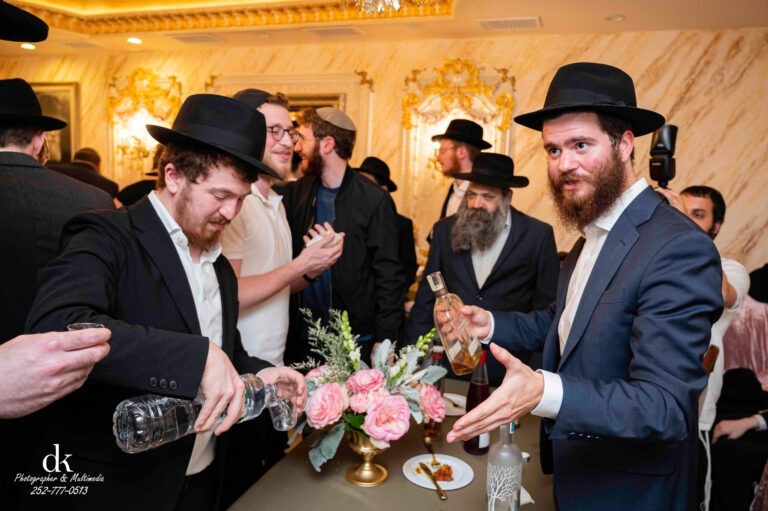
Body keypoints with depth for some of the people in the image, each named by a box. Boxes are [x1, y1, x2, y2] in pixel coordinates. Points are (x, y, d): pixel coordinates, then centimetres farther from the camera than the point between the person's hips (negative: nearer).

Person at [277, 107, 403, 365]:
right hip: (300, 340, 4)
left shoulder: (374, 200, -10)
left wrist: (384, 341, -13)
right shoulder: (296, 193, 5)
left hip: (355, 342, -4)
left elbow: (389, 276, -10)